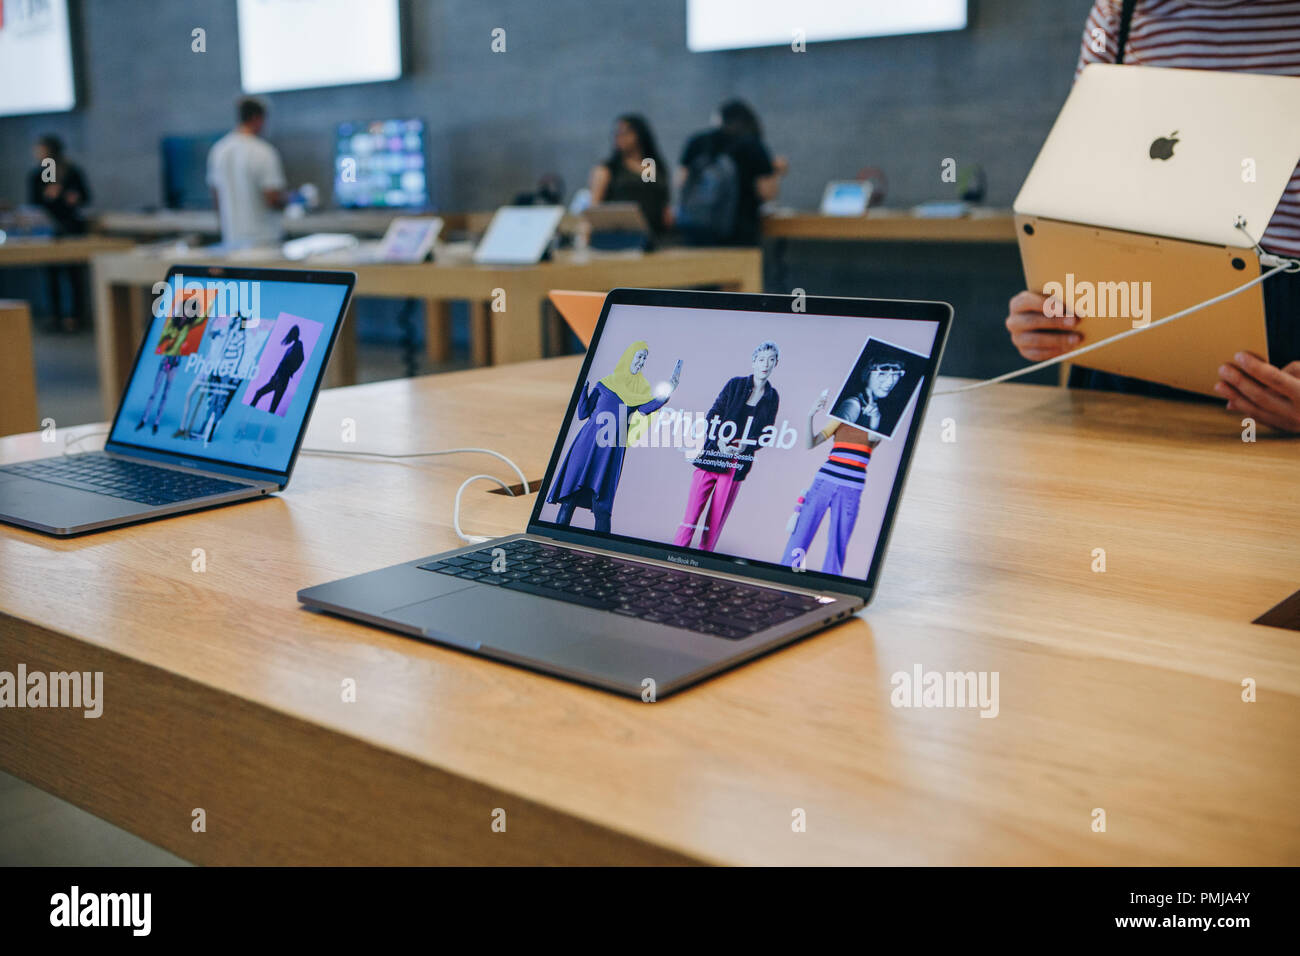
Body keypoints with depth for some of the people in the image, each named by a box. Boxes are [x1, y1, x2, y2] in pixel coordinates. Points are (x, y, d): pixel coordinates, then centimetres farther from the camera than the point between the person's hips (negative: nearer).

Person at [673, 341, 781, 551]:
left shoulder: (772, 398, 8)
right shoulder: (735, 384, 2)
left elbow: (766, 434, 9)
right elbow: (713, 415, 1)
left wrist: (746, 445, -9)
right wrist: (719, 441, -14)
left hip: (739, 461, 2)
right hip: (714, 454, -1)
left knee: (718, 515, 2)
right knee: (694, 507, -7)